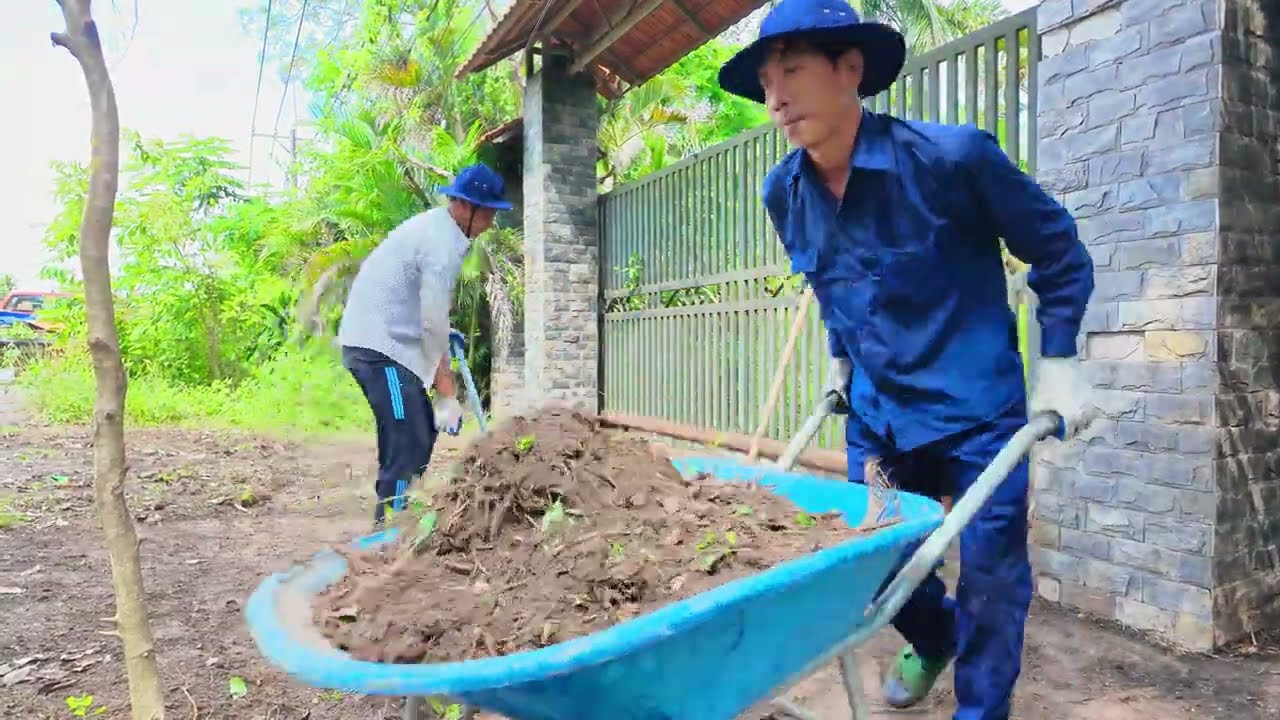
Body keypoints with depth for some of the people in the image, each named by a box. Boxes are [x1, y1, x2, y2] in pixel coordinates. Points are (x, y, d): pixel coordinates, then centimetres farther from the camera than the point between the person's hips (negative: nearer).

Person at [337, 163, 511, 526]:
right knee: (408, 445, -13)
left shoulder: (436, 226, 12)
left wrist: (443, 331, 14)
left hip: (383, 339, 10)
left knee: (422, 431, 15)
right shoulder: (442, 243, -19)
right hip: (379, 344, -10)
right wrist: (447, 396, -16)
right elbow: (433, 324, -20)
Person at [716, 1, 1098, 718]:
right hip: (876, 413, 5)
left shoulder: (952, 156, -18)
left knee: (991, 575, 4)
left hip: (978, 409, -4)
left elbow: (1059, 249, -4)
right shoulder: (785, 193, -3)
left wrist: (1059, 361, -6)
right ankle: (934, 637, 47)